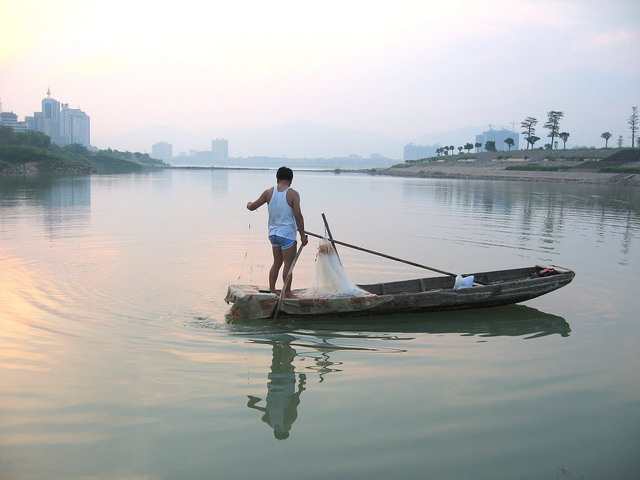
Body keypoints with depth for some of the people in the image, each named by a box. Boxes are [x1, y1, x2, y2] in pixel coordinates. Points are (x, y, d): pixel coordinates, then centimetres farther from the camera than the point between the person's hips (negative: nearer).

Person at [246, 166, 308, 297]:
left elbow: (252, 207, 8)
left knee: (277, 262, 18)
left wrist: (249, 204, 33)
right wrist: (303, 235, -8)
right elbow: (298, 215, -14)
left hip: (273, 233, 6)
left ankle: (272, 289, 21)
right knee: (288, 264, 3)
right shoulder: (293, 194, -11)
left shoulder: (268, 192, 2)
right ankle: (287, 292, 7)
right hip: (287, 233, -5)